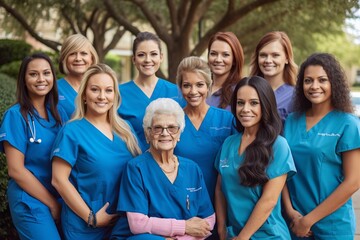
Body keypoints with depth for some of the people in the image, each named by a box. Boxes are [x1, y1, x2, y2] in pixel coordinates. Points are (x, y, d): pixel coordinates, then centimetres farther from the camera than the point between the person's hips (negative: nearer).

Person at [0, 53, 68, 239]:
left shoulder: (59, 113, 4)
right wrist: (52, 203, -11)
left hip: (61, 197, 5)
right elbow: (16, 170, -14)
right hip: (30, 201, -5)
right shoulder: (16, 115, -11)